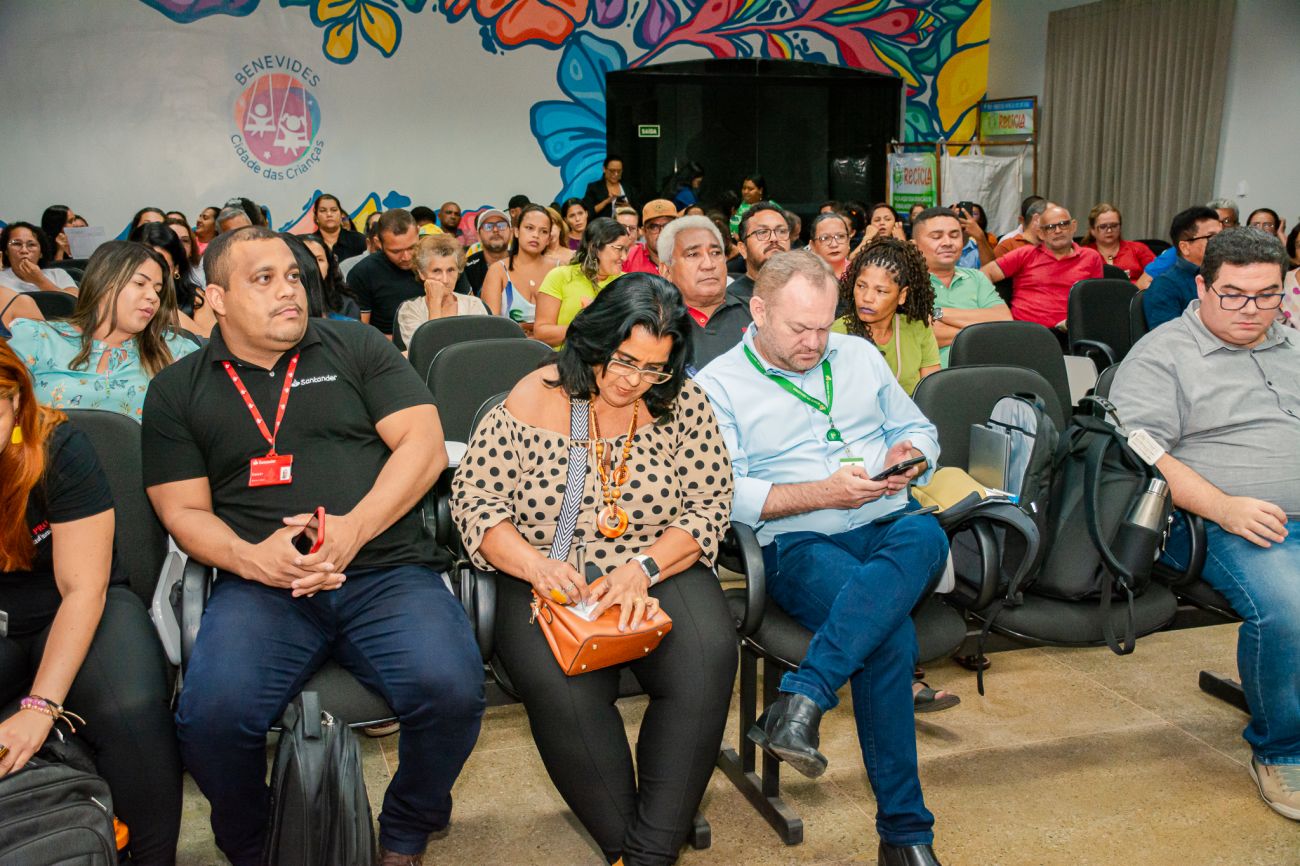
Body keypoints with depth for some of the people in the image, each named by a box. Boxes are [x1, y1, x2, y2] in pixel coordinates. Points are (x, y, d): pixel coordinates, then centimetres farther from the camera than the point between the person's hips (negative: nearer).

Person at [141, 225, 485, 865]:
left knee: (451, 689, -28)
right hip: (260, 586, 1)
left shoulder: (356, 347, 13)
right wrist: (250, 556, -12)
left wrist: (354, 529, -11)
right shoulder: (177, 391, 15)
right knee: (213, 714, -29)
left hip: (385, 570, 0)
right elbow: (183, 511, 10)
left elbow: (424, 443, 4)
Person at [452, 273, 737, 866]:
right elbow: (474, 496, -2)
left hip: (659, 571, 2)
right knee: (562, 685, -31)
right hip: (550, 581, -1)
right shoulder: (532, 401, -3)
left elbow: (711, 502, 1)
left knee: (707, 660, -28)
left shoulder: (681, 402, 2)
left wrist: (644, 568, -16)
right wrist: (537, 566, -19)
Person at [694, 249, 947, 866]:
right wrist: (824, 494, -14)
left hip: (891, 526, 4)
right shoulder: (719, 385, 4)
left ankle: (801, 701, -39)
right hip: (800, 544, -4)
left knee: (925, 535, -35)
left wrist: (909, 457, 0)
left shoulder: (859, 356, 20)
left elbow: (918, 429, 26)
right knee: (890, 633, -33)